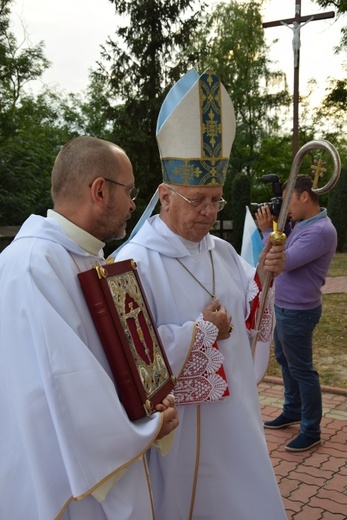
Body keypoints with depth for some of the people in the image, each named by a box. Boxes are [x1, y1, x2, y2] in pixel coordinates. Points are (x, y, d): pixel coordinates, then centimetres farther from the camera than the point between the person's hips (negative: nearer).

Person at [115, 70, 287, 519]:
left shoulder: (222, 252, 4)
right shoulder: (136, 262, -20)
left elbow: (246, 315, 8)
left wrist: (262, 277, -11)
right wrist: (203, 330, -18)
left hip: (234, 411, 7)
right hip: (179, 424, -7)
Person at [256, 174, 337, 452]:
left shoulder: (320, 231, -24)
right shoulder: (302, 224, 6)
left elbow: (283, 262, -26)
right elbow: (286, 253, 11)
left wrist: (267, 230, -14)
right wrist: (278, 226, -1)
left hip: (298, 311, -10)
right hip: (285, 306, 10)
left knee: (302, 369, 0)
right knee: (285, 360, 22)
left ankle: (311, 431, 13)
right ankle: (293, 410, 39)